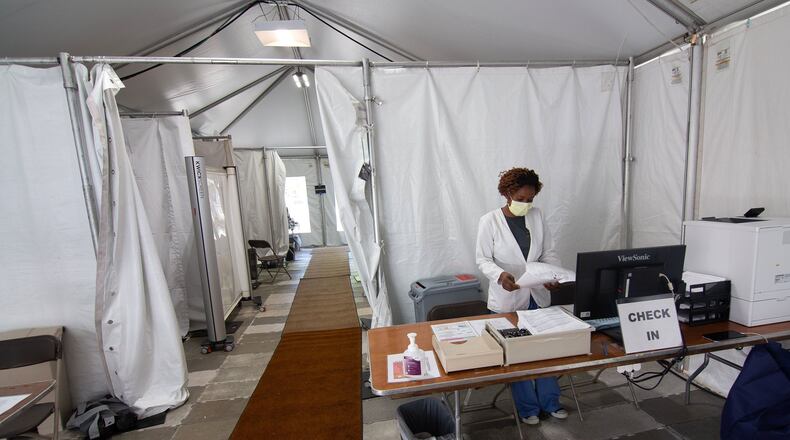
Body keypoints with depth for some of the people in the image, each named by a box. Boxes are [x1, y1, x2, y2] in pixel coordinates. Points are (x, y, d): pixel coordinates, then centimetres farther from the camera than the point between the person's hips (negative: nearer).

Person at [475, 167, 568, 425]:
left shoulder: (537, 216, 1)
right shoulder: (490, 221, -12)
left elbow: (549, 253, 6)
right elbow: (482, 259, -10)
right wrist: (500, 275, -29)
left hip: (538, 296, 4)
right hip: (508, 299, -4)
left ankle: (549, 401, 40)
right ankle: (527, 407, 33)